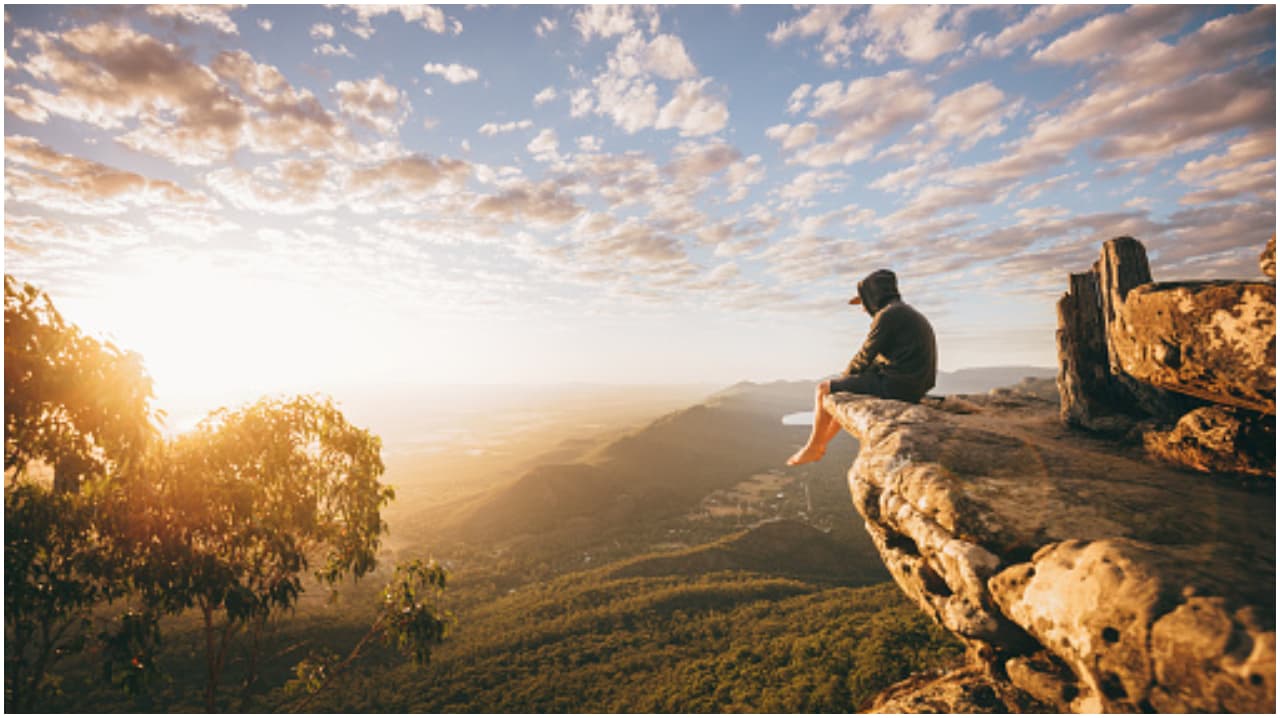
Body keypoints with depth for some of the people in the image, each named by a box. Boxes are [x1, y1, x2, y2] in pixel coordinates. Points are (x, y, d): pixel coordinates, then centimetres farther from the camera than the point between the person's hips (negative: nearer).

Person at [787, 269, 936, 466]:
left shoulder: (887, 316, -13)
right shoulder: (909, 315, 19)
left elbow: (865, 356, -11)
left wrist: (845, 377, 8)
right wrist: (850, 377, 19)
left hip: (894, 385, -10)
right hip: (911, 388, 10)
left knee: (824, 389, 1)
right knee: (844, 393, 26)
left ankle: (812, 447, 15)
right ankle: (819, 445, 31)